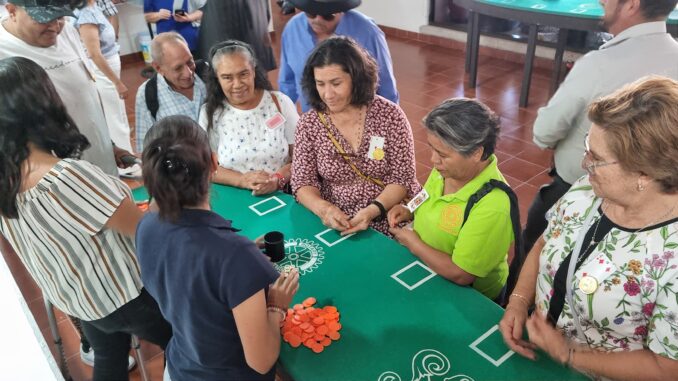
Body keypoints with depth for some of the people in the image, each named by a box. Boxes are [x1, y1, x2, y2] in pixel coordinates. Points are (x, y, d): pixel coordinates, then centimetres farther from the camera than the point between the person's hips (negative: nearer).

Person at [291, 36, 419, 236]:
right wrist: (323, 208, -22)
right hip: (335, 223, 2)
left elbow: (402, 178, -6)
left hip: (390, 220, -1)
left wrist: (372, 211, -21)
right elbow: (302, 182, -2)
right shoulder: (308, 124, -1)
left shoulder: (390, 115, -6)